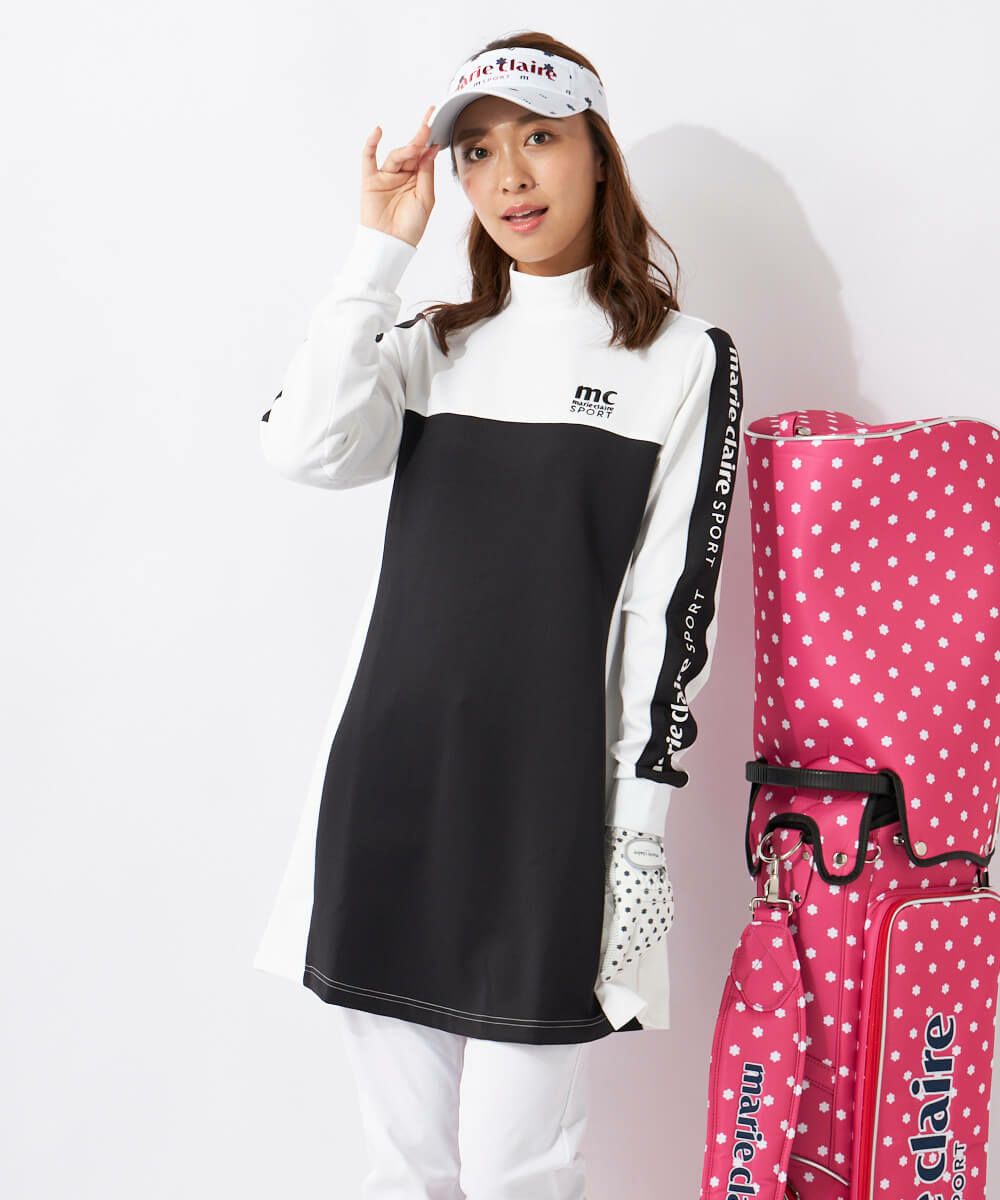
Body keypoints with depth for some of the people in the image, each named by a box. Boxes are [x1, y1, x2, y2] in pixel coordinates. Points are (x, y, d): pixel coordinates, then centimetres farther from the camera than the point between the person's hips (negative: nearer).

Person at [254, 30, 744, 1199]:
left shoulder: (684, 360, 1)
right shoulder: (431, 347, 14)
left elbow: (674, 603, -3)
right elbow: (304, 446, -6)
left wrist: (641, 825, -8)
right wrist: (380, 249, -3)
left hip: (547, 793, -4)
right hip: (387, 780, 4)